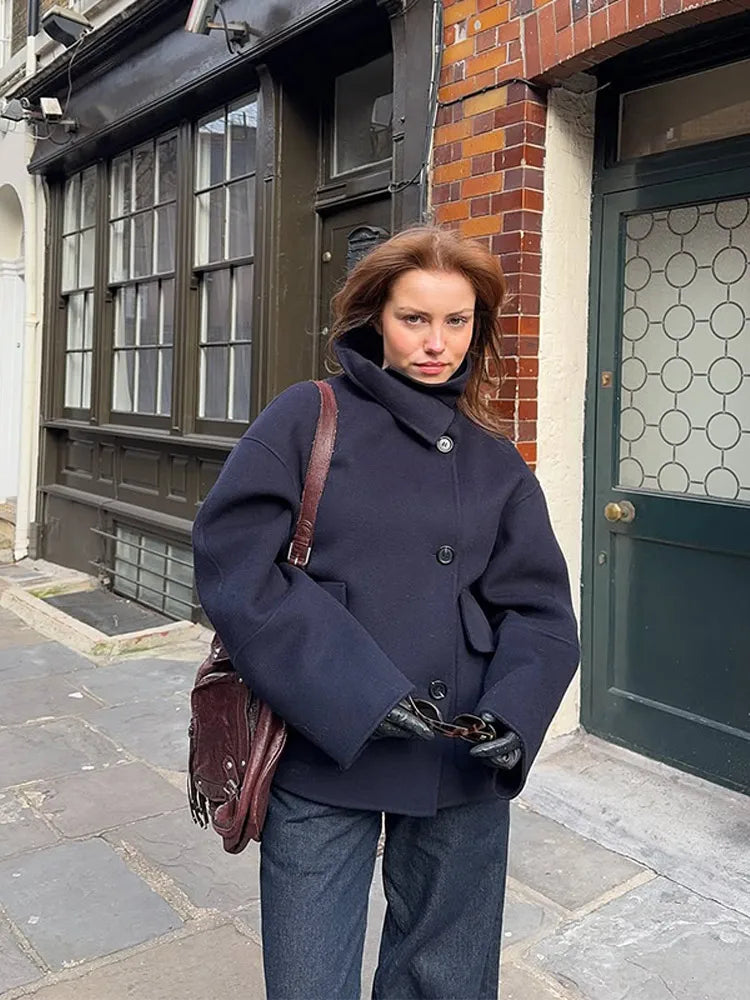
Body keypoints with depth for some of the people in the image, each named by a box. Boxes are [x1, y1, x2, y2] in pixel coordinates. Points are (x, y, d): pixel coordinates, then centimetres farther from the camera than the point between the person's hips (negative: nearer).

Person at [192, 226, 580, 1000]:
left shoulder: (495, 461, 7)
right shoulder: (307, 419, -4)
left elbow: (539, 610, 4)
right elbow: (233, 564, -12)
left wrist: (514, 714, -15)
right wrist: (357, 693, -18)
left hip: (462, 766, 3)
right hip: (323, 754, -2)